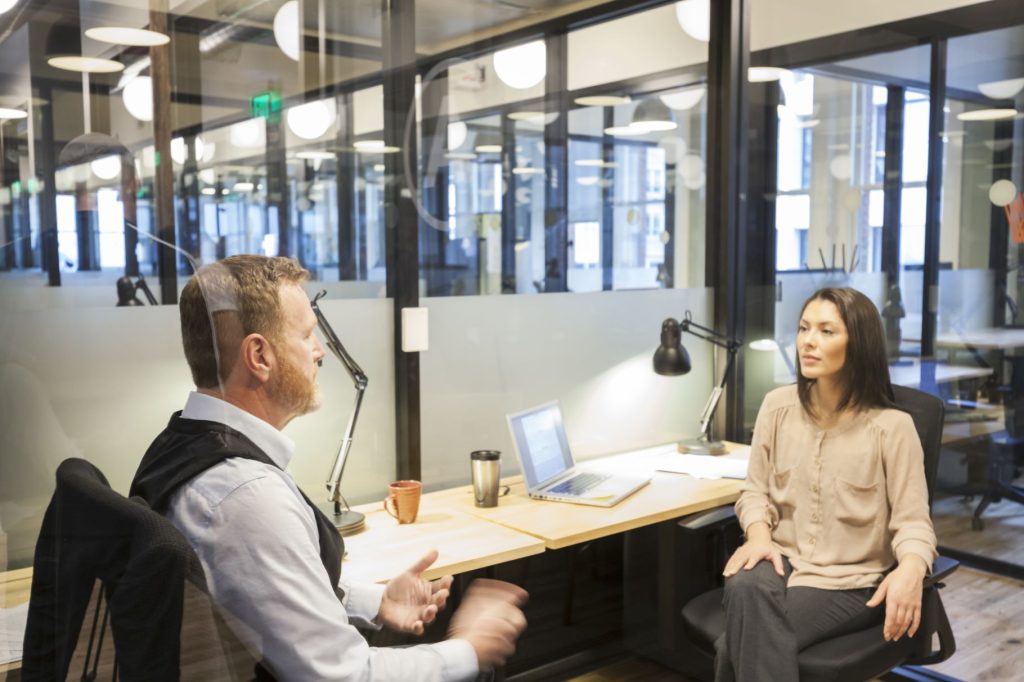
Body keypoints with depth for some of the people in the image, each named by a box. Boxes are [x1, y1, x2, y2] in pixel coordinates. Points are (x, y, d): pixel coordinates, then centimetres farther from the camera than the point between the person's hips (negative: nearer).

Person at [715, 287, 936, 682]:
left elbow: (912, 522, -10)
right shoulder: (778, 406, 2)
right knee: (745, 588, -35)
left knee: (740, 643, -30)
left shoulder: (891, 426, -9)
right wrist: (759, 535, -14)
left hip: (850, 581, -3)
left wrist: (910, 569, -32)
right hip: (782, 560, 3)